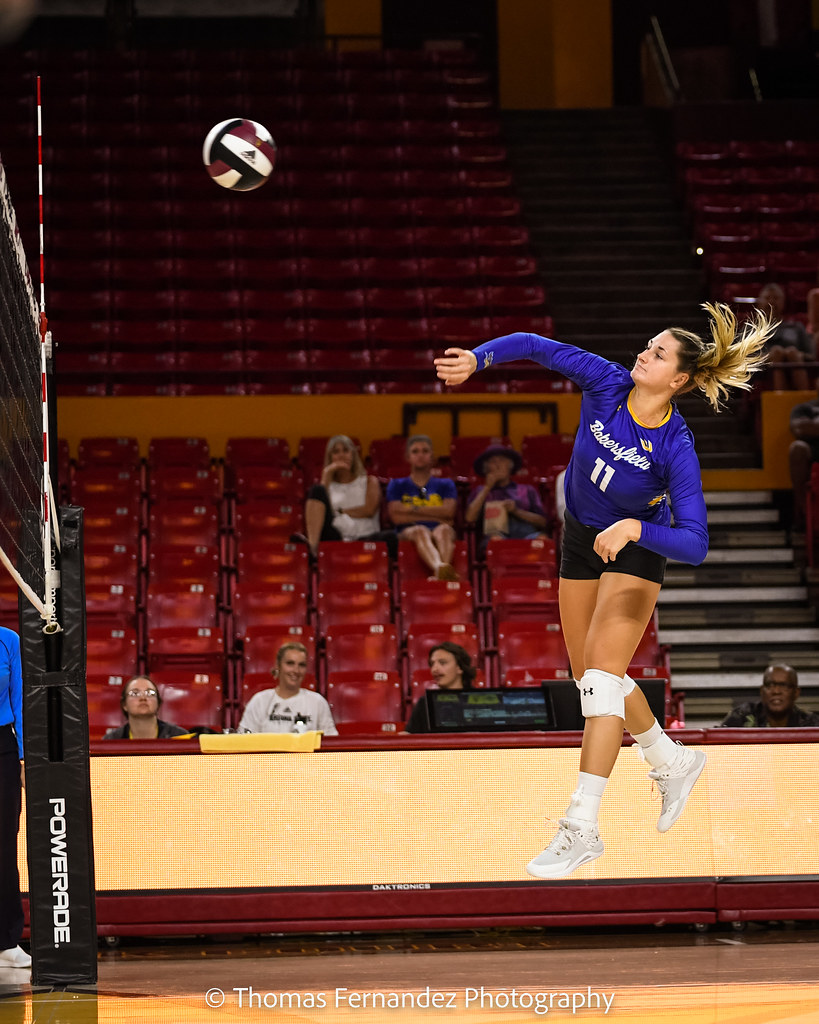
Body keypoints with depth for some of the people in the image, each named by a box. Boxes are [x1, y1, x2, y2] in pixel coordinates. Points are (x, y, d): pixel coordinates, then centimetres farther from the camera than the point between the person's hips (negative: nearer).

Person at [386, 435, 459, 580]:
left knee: (444, 529, -36)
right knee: (420, 531, -38)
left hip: (438, 529, 1)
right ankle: (439, 568, -72)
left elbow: (449, 511, 3)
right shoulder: (397, 485, 22)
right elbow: (396, 516, 3)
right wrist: (436, 516, 1)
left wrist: (413, 509, 1)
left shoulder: (445, 485, 25)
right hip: (408, 532, -1)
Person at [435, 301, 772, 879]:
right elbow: (537, 346, -14)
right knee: (589, 675, 14)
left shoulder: (676, 449, -29)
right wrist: (477, 359, -29)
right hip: (582, 538, 6)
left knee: (602, 672, -18)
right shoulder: (607, 383, -19)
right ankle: (672, 762, 36)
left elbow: (695, 544, -35)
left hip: (636, 549, -6)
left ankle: (582, 826, -20)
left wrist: (632, 529, -48)